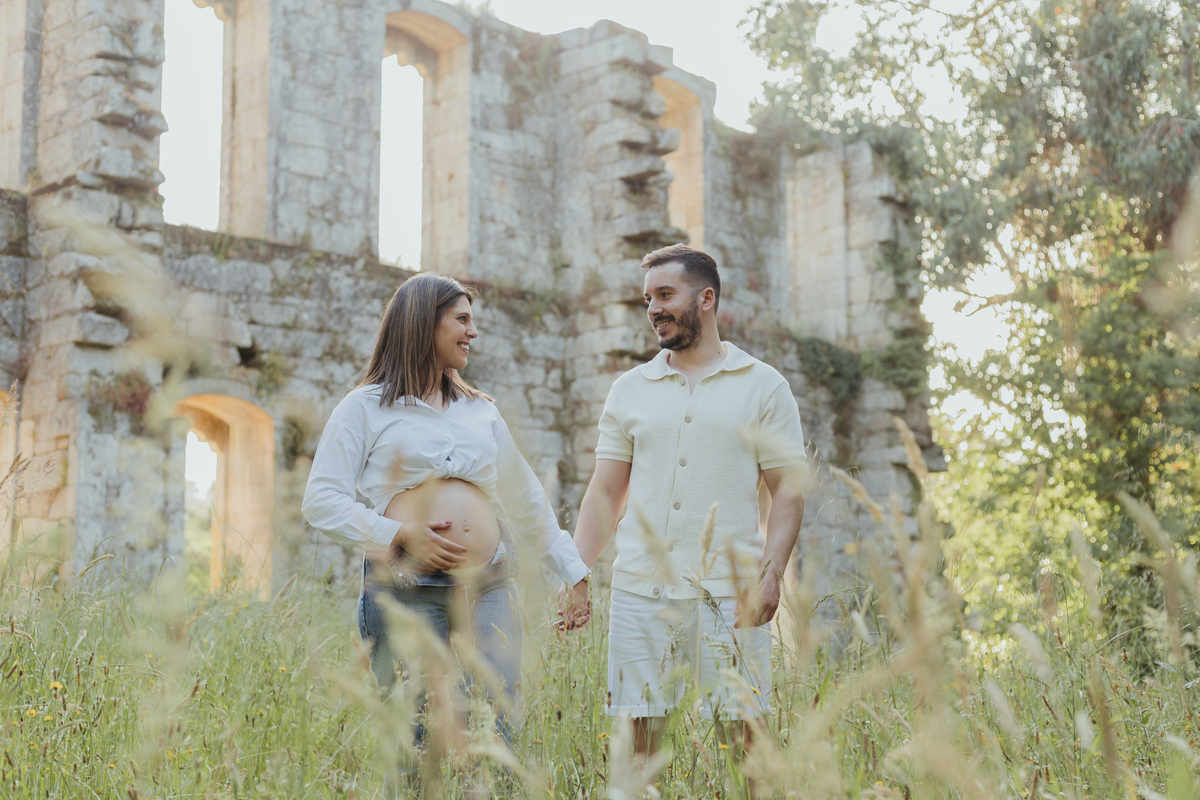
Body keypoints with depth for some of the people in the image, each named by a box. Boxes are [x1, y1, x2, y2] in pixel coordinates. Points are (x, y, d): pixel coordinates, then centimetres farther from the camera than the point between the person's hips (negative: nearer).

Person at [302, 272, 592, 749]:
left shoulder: (481, 411, 21)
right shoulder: (366, 407, 6)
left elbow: (526, 501, 26)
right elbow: (321, 502, -1)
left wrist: (573, 572, 23)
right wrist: (400, 535, -12)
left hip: (489, 588, 4)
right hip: (406, 592, -4)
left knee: (497, 735, -3)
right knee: (417, 747, -3)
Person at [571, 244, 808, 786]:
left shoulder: (763, 386, 5)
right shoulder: (629, 390, 13)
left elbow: (788, 490, 2)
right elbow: (605, 493, 13)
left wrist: (771, 573, -12)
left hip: (730, 593, -2)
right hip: (640, 590, 3)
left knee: (744, 735, -2)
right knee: (636, 738, 2)